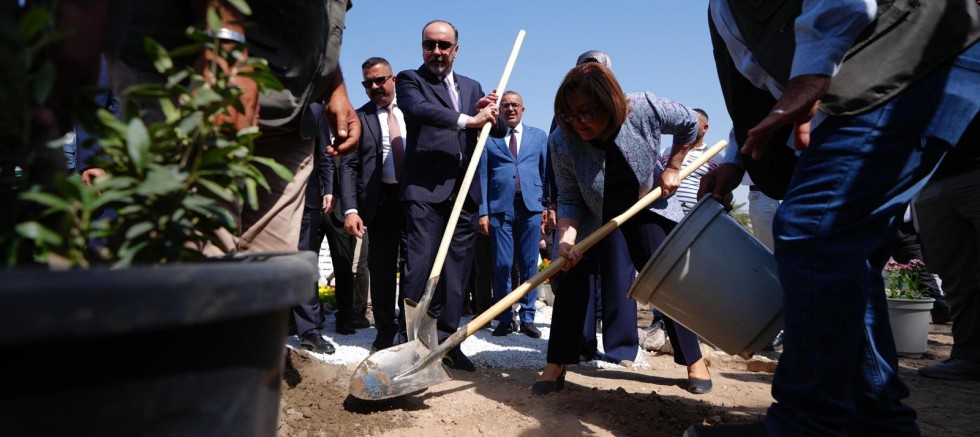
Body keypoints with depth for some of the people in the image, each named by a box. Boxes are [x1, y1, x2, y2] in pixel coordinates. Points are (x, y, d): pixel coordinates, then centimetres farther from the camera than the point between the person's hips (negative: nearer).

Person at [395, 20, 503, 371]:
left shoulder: (471, 87, 21)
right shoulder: (410, 79, 6)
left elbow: (498, 131, 16)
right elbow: (418, 108, -17)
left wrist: (489, 111, -5)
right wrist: (468, 119, -21)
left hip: (464, 190, 5)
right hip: (425, 187, -5)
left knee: (457, 269, 6)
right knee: (419, 264, -9)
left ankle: (446, 339, 14)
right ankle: (409, 339, 0)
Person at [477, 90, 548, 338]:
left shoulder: (539, 136, 15)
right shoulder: (489, 138, 11)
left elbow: (548, 173, 12)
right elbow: (483, 177, 6)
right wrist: (483, 211, -2)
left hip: (531, 206, 1)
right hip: (500, 208, -1)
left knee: (529, 265, 3)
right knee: (502, 265, -1)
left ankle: (527, 318, 11)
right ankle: (504, 319, 10)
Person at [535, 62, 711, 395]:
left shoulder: (644, 109, -29)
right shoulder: (562, 143, -27)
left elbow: (690, 124, -8)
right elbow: (569, 200, -19)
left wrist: (672, 168, -9)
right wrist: (566, 238, -35)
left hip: (647, 206, 0)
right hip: (592, 215, 1)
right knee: (573, 273, -13)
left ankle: (694, 361, 5)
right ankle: (556, 365, -3)